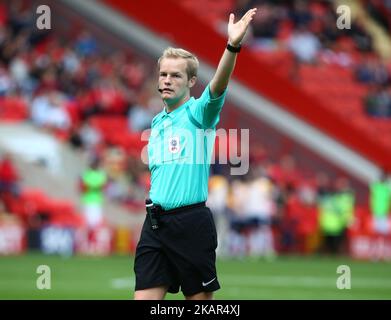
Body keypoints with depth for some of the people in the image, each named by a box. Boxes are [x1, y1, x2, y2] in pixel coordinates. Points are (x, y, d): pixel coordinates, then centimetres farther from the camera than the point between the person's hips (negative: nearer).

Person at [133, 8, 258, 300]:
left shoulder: (198, 113, -3)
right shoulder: (157, 122, 16)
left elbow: (218, 87, -24)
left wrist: (233, 46, -41)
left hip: (191, 221, -6)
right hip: (155, 221, 6)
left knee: (200, 299, 2)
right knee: (145, 298, -1)